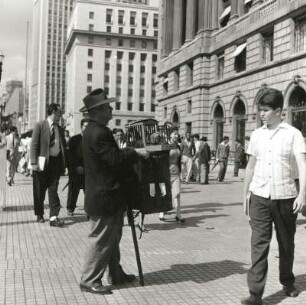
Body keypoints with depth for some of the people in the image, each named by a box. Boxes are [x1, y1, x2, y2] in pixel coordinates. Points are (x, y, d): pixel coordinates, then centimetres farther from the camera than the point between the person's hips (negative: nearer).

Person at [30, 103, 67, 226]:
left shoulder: (60, 129, 13)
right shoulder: (40, 125, -3)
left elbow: (63, 146, 16)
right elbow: (34, 145, -6)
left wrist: (64, 164, 11)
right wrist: (33, 162, -14)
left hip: (56, 162, 4)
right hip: (43, 162, -3)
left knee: (53, 190, -1)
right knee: (40, 191, 7)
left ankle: (54, 217, -4)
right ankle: (39, 215, 22)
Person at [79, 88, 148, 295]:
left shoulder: (95, 130, 13)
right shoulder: (99, 133, -21)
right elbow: (114, 159, -25)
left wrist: (129, 152, 18)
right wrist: (137, 153, -14)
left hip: (106, 194, 11)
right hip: (104, 196, -11)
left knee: (112, 237, 19)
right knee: (101, 239, -2)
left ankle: (116, 274, 31)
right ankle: (89, 280, 9)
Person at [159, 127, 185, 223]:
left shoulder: (178, 146, 11)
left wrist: (179, 171, 18)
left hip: (176, 173, 5)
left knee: (177, 193, -3)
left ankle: (178, 215, 0)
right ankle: (162, 213, 20)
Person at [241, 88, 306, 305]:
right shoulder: (257, 135, 8)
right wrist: (246, 192, 16)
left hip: (285, 197, -2)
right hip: (259, 197, 2)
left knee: (286, 243, 14)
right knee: (259, 243, -4)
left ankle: (288, 282, 36)